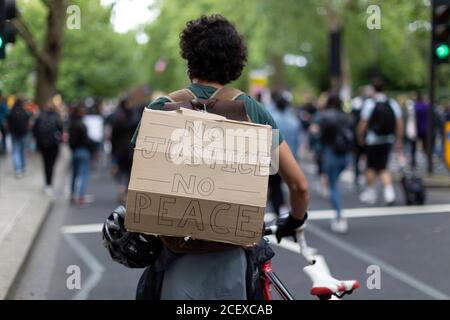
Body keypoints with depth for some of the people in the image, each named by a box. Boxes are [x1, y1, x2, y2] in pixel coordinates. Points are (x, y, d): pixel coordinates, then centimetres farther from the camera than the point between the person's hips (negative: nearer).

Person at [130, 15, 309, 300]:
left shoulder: (162, 109, -3)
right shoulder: (255, 112, 4)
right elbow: (299, 184, 7)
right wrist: (295, 221, 25)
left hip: (177, 249, -2)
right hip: (231, 257, 2)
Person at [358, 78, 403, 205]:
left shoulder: (369, 103, -9)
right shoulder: (393, 103, 2)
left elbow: (363, 123, -11)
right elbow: (400, 123, 1)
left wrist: (360, 137, 3)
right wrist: (399, 140, 7)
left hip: (373, 141, -4)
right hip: (388, 140, 4)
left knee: (371, 167, 10)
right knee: (383, 168, 11)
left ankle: (370, 193, 19)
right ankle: (389, 192, -6)